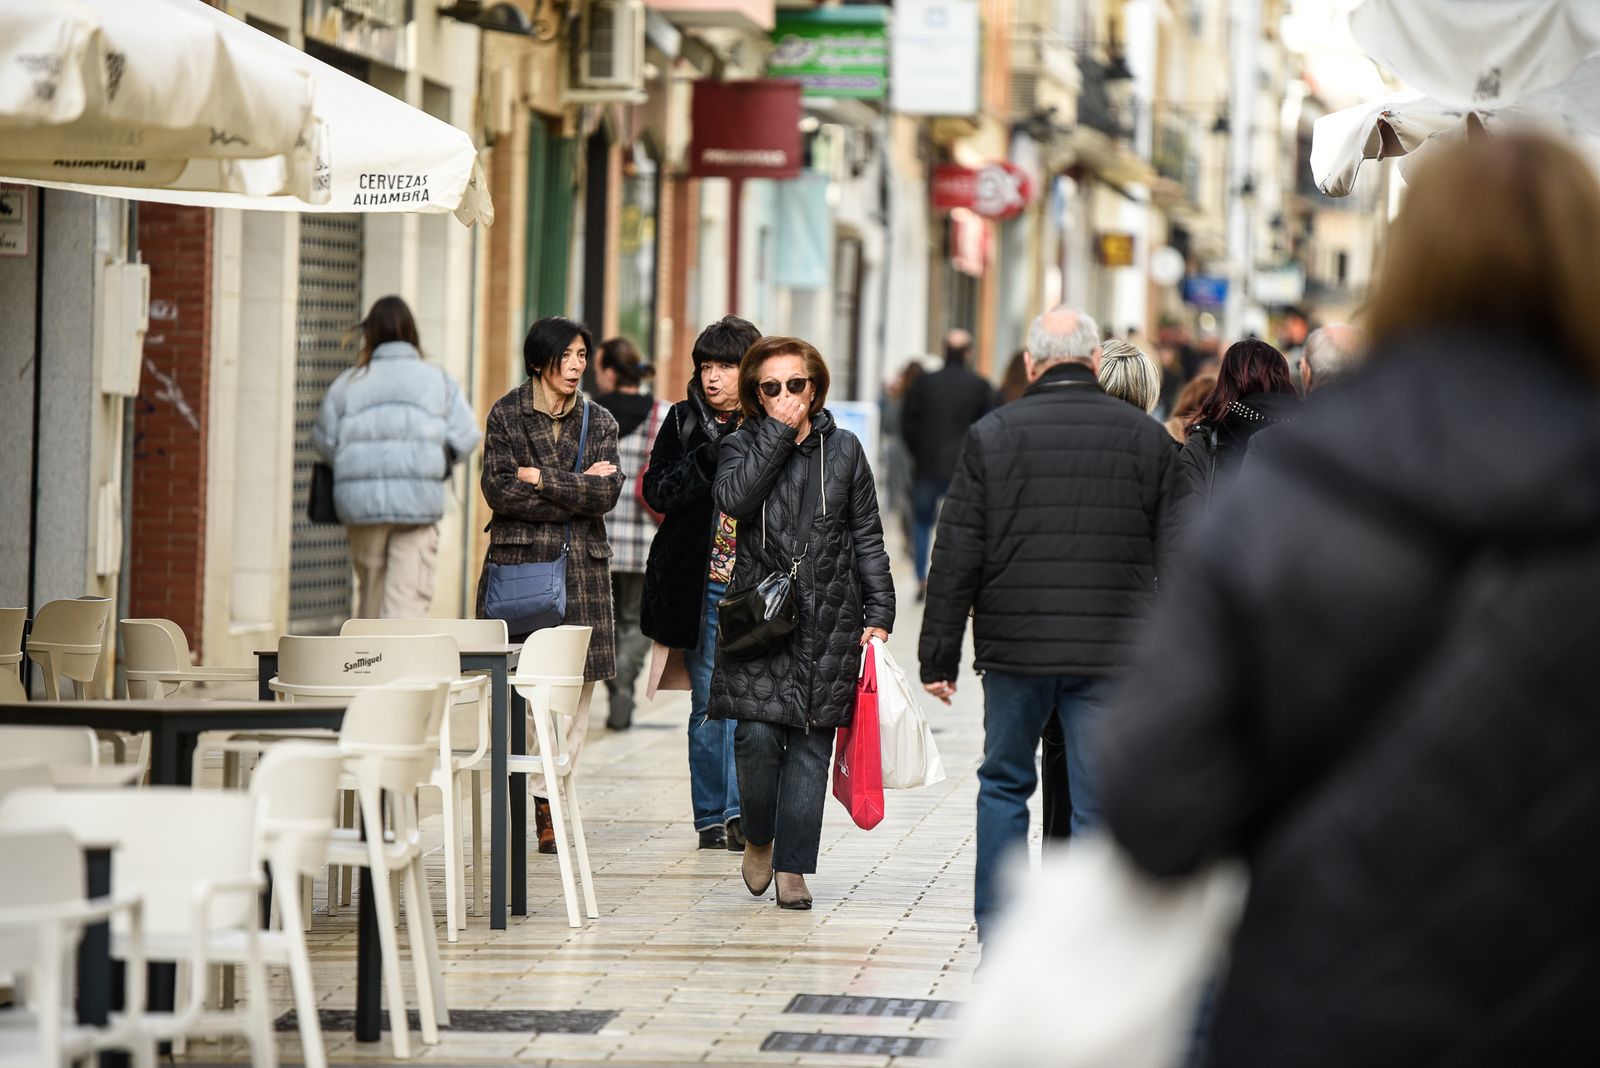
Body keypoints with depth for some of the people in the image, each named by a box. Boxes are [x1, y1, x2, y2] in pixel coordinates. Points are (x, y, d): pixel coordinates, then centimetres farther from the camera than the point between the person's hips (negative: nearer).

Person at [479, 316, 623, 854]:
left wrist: (543, 479, -9)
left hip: (582, 566, 3)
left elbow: (608, 493, -1)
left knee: (577, 684, -4)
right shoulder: (507, 415, 4)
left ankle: (545, 794, 1)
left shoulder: (598, 421, 13)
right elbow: (500, 490, -8)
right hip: (518, 561, -3)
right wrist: (578, 489, -7)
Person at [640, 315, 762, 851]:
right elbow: (657, 491, -4)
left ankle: (742, 812, -10)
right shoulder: (683, 422, 7)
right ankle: (713, 817, 12)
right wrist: (710, 458, -14)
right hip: (702, 582, 1)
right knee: (709, 701, 5)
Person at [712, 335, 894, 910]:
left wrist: (878, 614, 4)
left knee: (811, 742, 0)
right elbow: (734, 498, -18)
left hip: (828, 618, 1)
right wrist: (779, 432, -13)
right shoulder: (742, 446, 5)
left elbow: (867, 538, 11)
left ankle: (792, 867, 5)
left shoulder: (843, 448, 9)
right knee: (757, 733, -12)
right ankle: (758, 838, 14)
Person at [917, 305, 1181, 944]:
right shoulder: (1148, 438, 2)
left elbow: (956, 557, 0)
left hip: (1015, 649, 0)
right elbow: (1174, 557, 4)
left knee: (1004, 782, 17)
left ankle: (998, 924, 15)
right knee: (1099, 798, 3)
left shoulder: (991, 436, -1)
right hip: (1113, 653, 0)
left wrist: (939, 657, 6)